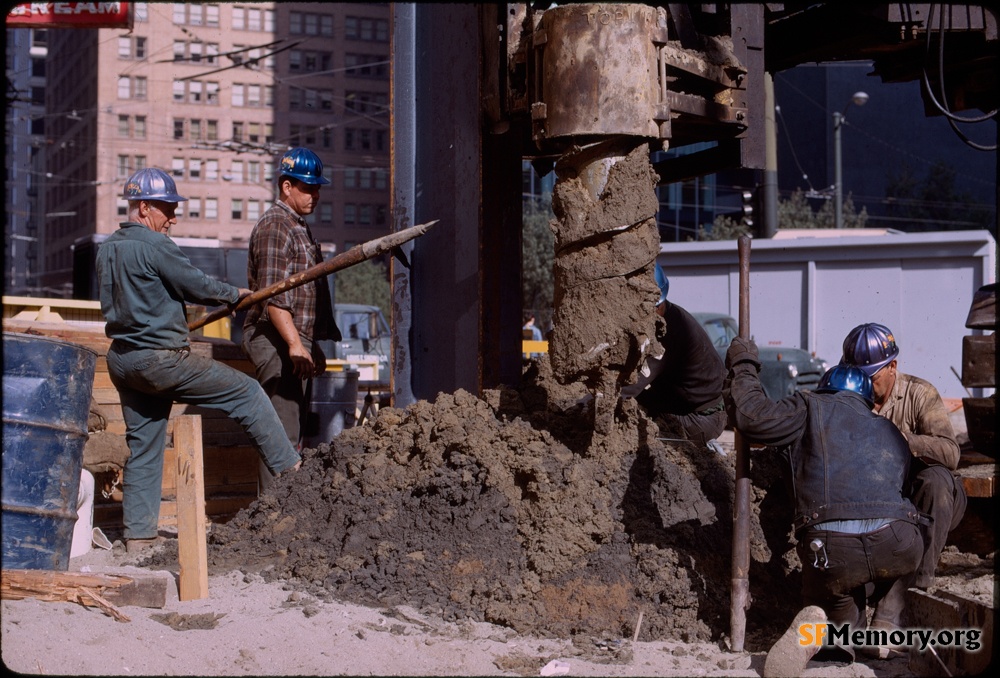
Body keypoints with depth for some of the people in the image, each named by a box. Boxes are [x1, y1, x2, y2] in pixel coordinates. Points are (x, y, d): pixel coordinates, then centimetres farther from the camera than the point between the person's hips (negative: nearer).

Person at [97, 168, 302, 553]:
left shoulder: (106, 250, 12)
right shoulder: (154, 245, -14)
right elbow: (197, 287, -10)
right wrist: (237, 294, 7)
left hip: (121, 359, 9)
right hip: (161, 358, -9)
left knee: (142, 447, 12)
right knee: (247, 393, 1)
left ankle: (137, 536, 13)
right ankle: (290, 470, 7)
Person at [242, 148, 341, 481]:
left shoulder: (300, 227, 21)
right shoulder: (274, 226, -11)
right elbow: (272, 296, -19)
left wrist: (313, 345, 25)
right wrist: (294, 344, -25)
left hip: (297, 341, 10)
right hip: (277, 341, -10)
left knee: (297, 427, 12)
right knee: (283, 432, -12)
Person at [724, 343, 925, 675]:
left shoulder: (812, 407, 17)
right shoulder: (892, 432, 32)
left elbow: (754, 417, 4)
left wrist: (743, 367, 21)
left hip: (832, 545, -4)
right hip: (900, 542, 4)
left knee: (841, 613, 16)